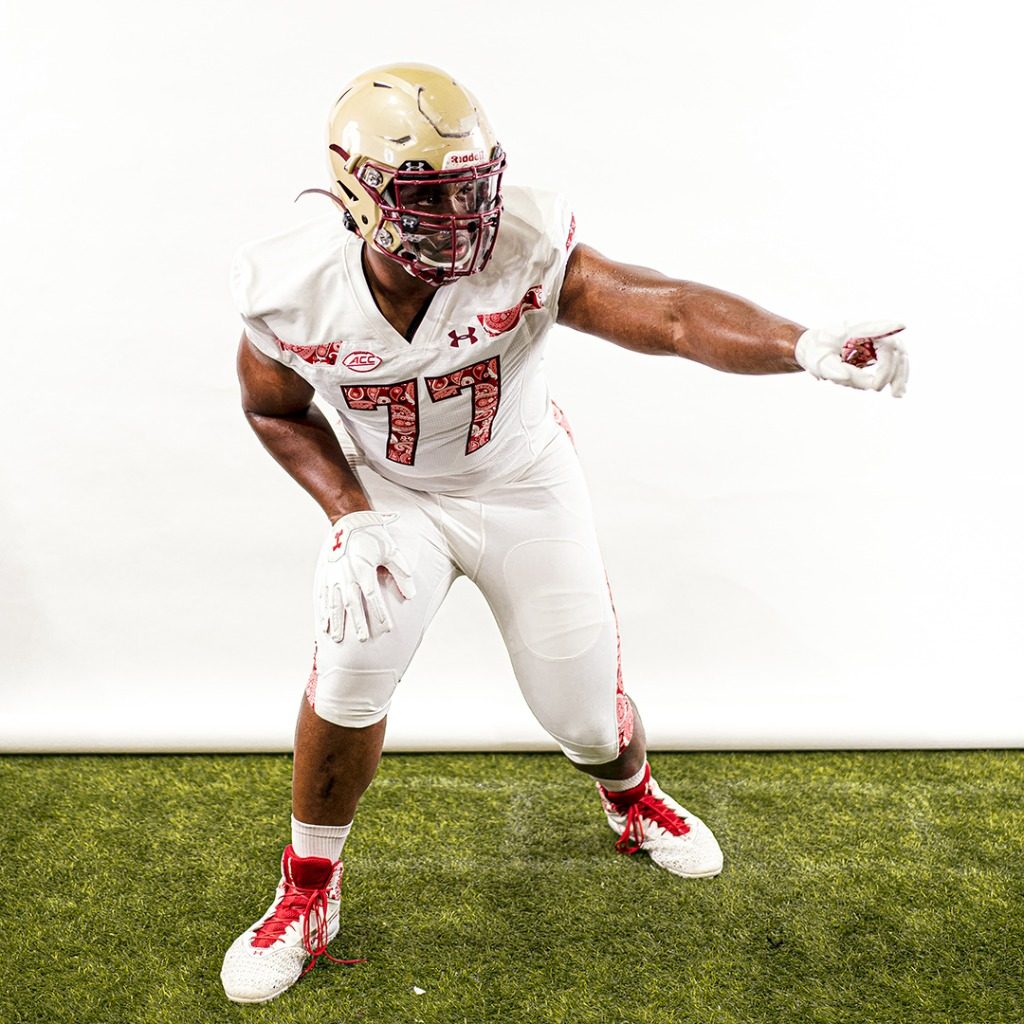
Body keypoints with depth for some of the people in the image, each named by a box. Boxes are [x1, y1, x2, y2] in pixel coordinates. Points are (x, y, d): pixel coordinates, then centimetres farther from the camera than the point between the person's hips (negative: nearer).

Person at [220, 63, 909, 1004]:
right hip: (393, 497, 0)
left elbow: (668, 311, -39)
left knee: (585, 707, 5)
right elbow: (274, 408, -4)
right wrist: (350, 516, -15)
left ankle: (632, 796, 46)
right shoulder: (294, 292, -24)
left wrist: (805, 347, -56)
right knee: (348, 675, -18)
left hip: (525, 490, 0)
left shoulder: (522, 254, -29)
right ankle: (309, 893, 10)